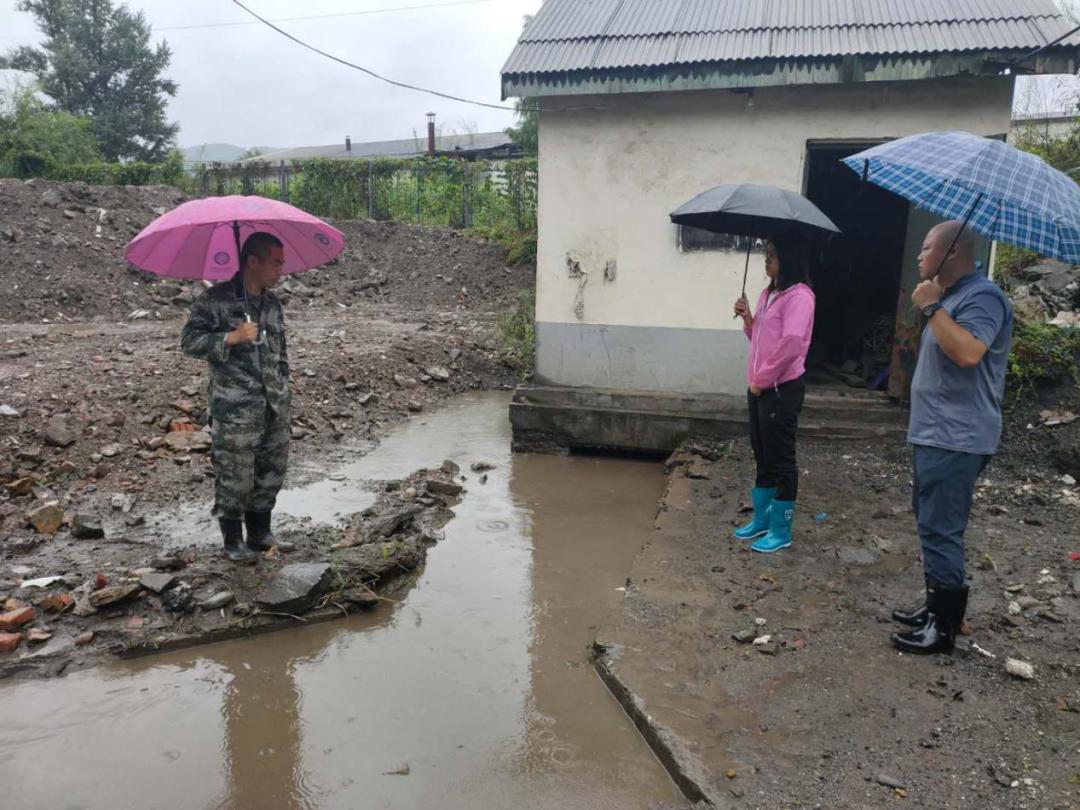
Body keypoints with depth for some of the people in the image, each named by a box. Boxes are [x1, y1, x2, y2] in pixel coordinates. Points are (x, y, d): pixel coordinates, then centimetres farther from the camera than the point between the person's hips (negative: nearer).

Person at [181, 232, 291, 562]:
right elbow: (189, 341, -9)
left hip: (274, 408, 6)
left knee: (272, 470, 12)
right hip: (234, 409, -6)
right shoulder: (215, 300, -7)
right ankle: (233, 540, 19)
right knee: (234, 476, 2)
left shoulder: (272, 303, 12)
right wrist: (231, 337, -21)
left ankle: (260, 531, 29)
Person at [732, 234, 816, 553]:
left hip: (782, 389, -9)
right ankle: (761, 520, 29)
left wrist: (762, 379, -16)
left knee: (781, 459, 0)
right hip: (760, 387, 9)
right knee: (763, 456, 16)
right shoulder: (768, 293, 15)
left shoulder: (799, 295, -13)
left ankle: (781, 531, 11)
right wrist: (748, 319, 4)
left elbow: (791, 343, -22)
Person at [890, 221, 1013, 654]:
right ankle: (936, 607, 32)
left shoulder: (982, 296, -16)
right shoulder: (955, 296, 18)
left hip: (955, 439, -11)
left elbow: (968, 352, -32)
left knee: (940, 531, -6)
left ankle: (944, 627, 5)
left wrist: (931, 307, -24)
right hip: (936, 434, 11)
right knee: (932, 525, 19)